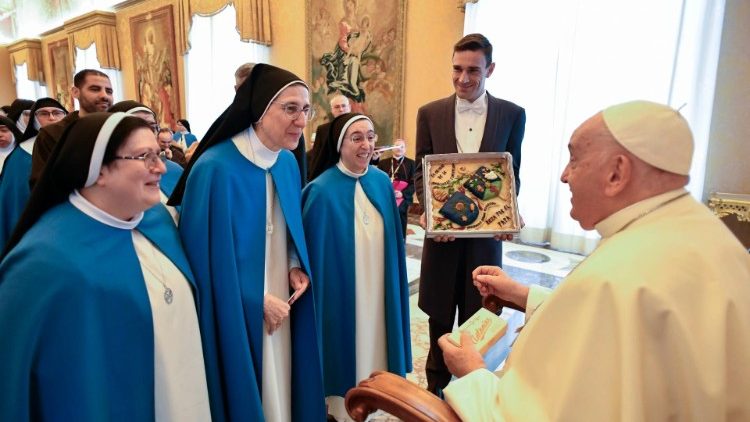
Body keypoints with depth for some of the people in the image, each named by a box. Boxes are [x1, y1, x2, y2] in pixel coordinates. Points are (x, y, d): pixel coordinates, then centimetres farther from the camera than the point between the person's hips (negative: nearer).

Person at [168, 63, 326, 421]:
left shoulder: (288, 163, 1)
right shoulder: (215, 168, -21)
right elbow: (205, 254, -17)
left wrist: (296, 267, -3)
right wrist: (256, 301, -14)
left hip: (281, 304, 6)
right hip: (235, 315, -6)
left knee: (280, 389, 20)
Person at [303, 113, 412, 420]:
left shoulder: (382, 181, 0)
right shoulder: (321, 191, -18)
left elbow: (391, 239, 9)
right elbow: (313, 250, -12)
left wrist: (392, 287, 13)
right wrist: (310, 292, -7)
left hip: (377, 288, 5)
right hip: (339, 291, -5)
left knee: (372, 345, 19)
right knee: (344, 347, 11)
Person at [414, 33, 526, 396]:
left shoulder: (512, 114, 0)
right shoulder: (430, 113, 0)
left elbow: (513, 174, 3)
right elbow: (421, 172, 1)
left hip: (486, 230, 0)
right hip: (443, 228, 0)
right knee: (440, 315, 15)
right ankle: (436, 386, 37)